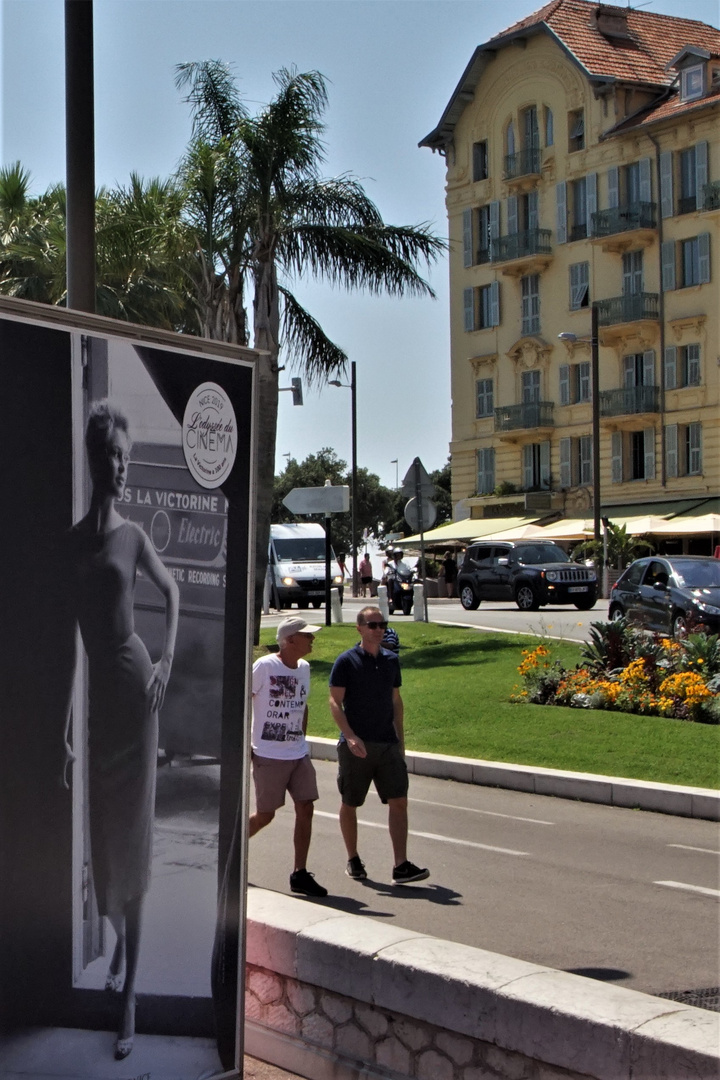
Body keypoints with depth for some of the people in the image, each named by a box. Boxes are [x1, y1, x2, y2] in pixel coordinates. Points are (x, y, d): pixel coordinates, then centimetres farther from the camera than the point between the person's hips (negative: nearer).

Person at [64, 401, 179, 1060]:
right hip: (94, 692, 3)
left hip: (134, 685, -3)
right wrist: (63, 724, 4)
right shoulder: (71, 541, 4)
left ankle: (131, 994, 5)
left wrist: (167, 660, 2)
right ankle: (120, 943, 39)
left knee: (133, 832, 0)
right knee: (103, 830, 11)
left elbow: (172, 591, 16)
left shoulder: (133, 536, -1)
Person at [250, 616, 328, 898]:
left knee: (305, 808, -2)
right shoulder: (264, 666, -12)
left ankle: (300, 874, 6)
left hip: (298, 754, 6)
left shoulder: (304, 668, 8)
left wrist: (302, 741, 15)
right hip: (269, 756, -6)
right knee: (265, 815, 2)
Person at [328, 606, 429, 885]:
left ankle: (401, 866, -6)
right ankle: (353, 860, 25)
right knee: (349, 805, 8)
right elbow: (335, 702, -9)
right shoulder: (346, 661, -5)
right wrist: (350, 737, -20)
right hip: (356, 746, -4)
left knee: (398, 801, -6)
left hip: (388, 744, 4)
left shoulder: (391, 660, 10)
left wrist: (400, 738, 16)